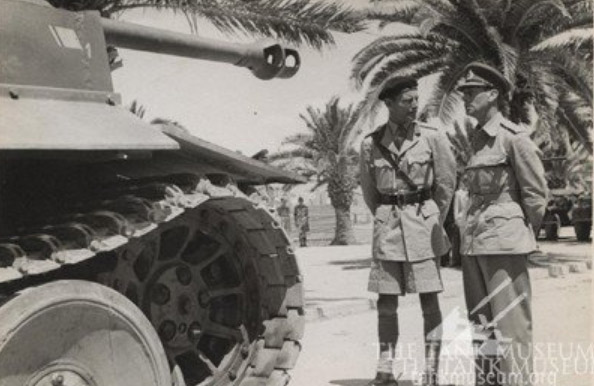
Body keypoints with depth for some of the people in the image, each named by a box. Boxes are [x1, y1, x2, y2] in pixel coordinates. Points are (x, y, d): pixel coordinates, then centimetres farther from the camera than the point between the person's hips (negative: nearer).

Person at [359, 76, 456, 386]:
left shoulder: (432, 137, -4)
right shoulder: (371, 143, 2)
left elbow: (446, 185, 5)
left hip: (423, 222, -2)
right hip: (387, 225, 2)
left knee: (429, 299, 0)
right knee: (386, 300, 3)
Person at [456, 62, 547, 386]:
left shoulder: (513, 137, -9)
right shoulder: (478, 139, 14)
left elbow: (536, 195, -7)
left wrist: (522, 234, 3)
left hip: (504, 242, -8)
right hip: (473, 242, 8)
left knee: (509, 325, -3)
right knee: (481, 326, 12)